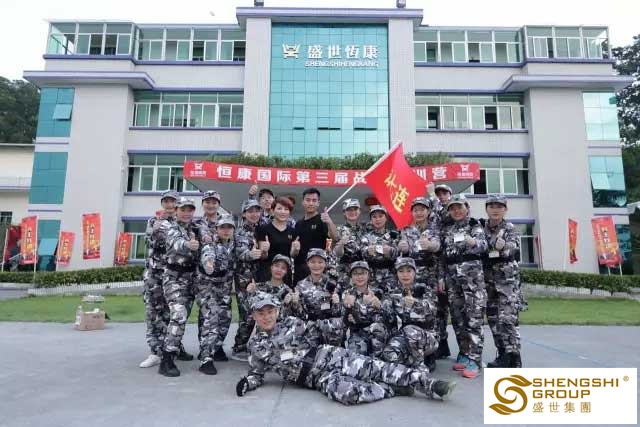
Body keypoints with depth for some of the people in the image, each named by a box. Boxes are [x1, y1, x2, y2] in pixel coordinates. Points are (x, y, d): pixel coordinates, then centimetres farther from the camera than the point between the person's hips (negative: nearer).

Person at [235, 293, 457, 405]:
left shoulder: (291, 323, 5)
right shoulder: (255, 346, 6)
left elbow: (314, 331, 15)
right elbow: (257, 373, 14)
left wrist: (305, 348, 3)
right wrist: (247, 381, -7)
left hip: (330, 357, 1)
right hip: (316, 377, -1)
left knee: (376, 369, -18)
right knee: (344, 392, -33)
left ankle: (431, 385, -16)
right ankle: (393, 390, -13)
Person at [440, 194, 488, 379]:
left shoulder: (475, 225, 3)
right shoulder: (446, 228, 14)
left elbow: (483, 245, -15)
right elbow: (442, 252, 15)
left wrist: (474, 242, -38)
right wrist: (441, 277, 9)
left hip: (472, 273, -4)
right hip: (452, 275, 4)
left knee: (474, 318, -8)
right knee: (457, 317, 7)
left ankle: (474, 360, -5)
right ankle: (464, 355, 19)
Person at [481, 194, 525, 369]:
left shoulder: (510, 228, -1)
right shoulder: (481, 228, 7)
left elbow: (514, 247, -16)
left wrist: (504, 246, -32)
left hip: (507, 278, -4)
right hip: (488, 279, 4)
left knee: (507, 319, -11)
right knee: (493, 319, 8)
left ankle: (514, 359, -3)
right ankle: (503, 355, 19)